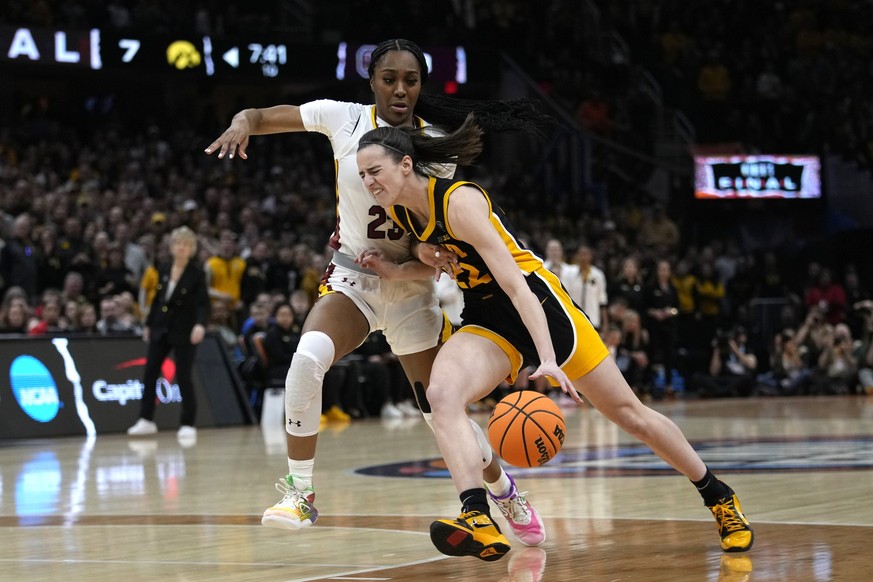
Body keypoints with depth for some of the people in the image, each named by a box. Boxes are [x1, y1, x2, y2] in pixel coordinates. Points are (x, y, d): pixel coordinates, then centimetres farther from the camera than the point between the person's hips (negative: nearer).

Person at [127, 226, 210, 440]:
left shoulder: (196, 272, -10)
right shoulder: (163, 269, 3)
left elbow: (203, 303, -16)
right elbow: (157, 299, 13)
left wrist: (200, 324, -33)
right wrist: (148, 324, 17)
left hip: (184, 331, -5)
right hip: (161, 328, 5)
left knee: (183, 377, -4)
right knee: (149, 373, 3)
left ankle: (188, 425, 5)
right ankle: (146, 420, 12)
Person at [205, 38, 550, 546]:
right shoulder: (343, 118, -5)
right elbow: (256, 116, -3)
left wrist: (426, 253, -30)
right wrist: (242, 125, -27)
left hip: (410, 286, 0)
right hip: (351, 279, 0)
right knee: (308, 358, -31)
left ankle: (507, 495, 34)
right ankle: (300, 494, -20)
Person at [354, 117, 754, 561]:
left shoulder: (458, 201, -24)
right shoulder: (399, 212, -1)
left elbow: (515, 285, -29)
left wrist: (548, 359, -37)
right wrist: (394, 272, 0)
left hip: (538, 305, -6)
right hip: (485, 321, 6)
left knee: (629, 413, 5)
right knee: (441, 393, -26)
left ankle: (717, 496, 25)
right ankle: (479, 522, -36)